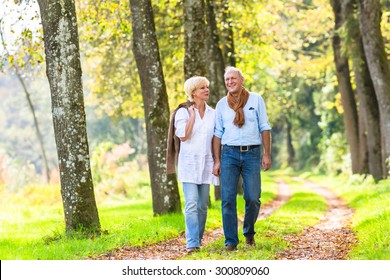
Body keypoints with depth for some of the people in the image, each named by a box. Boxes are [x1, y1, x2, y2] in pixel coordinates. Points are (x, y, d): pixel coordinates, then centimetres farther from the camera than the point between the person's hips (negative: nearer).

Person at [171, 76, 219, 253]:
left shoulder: (212, 114, 10)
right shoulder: (183, 112, -1)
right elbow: (183, 136, -13)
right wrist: (192, 115, -9)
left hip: (206, 164, 4)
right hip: (189, 163, -4)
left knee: (203, 205, 6)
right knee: (191, 204, -14)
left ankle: (197, 240, 17)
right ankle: (192, 243, -17)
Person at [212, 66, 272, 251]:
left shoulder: (256, 100, 6)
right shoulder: (221, 104, 10)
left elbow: (265, 128, 5)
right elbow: (217, 134, 11)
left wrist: (267, 154, -1)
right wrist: (217, 160, 5)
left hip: (252, 154, -1)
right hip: (229, 154, 1)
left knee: (253, 198, -2)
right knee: (228, 199, -5)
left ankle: (249, 232, 23)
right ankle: (231, 241, 1)